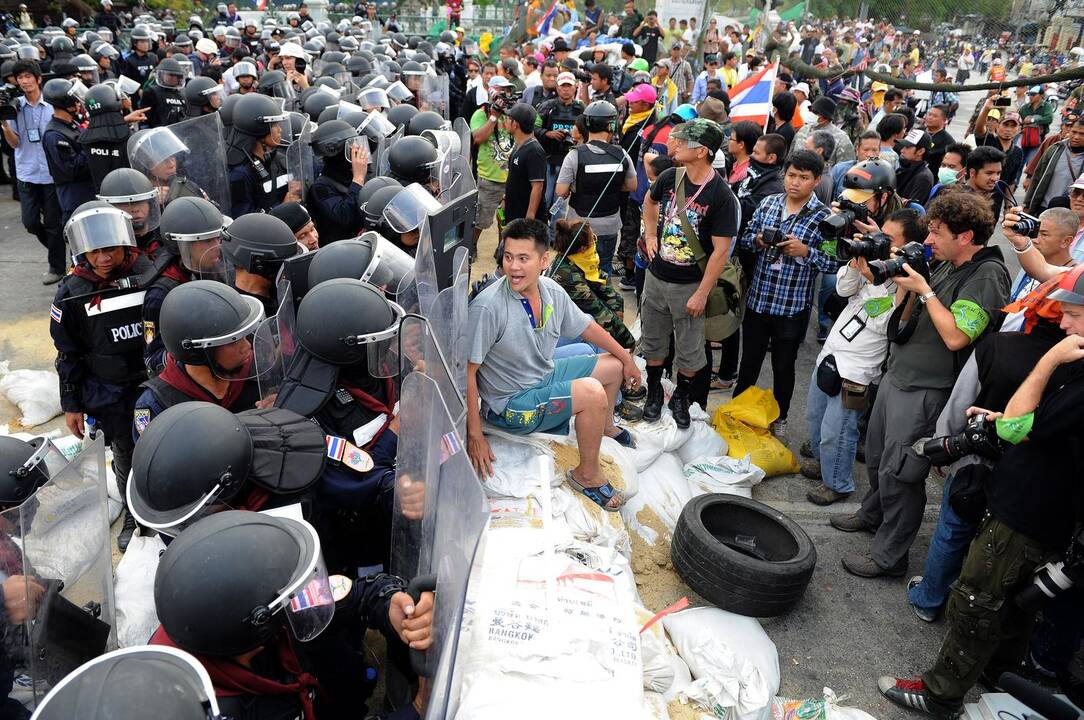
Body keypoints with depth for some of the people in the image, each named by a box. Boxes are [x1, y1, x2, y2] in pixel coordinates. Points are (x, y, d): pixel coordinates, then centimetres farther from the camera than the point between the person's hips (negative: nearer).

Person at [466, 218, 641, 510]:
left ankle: (605, 425, 46)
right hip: (510, 404, -8)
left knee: (614, 365, 18)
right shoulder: (487, 307, -29)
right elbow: (467, 371, -26)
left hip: (546, 375, 8)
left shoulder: (552, 291, -7)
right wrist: (475, 435, -25)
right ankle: (587, 474, -4)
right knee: (592, 392, -26)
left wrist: (627, 359, 18)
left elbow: (586, 327, 10)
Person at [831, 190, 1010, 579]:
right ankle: (872, 514, 46)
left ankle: (889, 557, 15)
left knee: (898, 473, 0)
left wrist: (924, 290, -18)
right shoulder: (946, 266, 9)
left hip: (925, 393, -9)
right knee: (877, 457, 23)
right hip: (896, 376, 9)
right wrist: (905, 283, -2)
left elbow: (955, 337, -26)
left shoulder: (988, 276, -17)